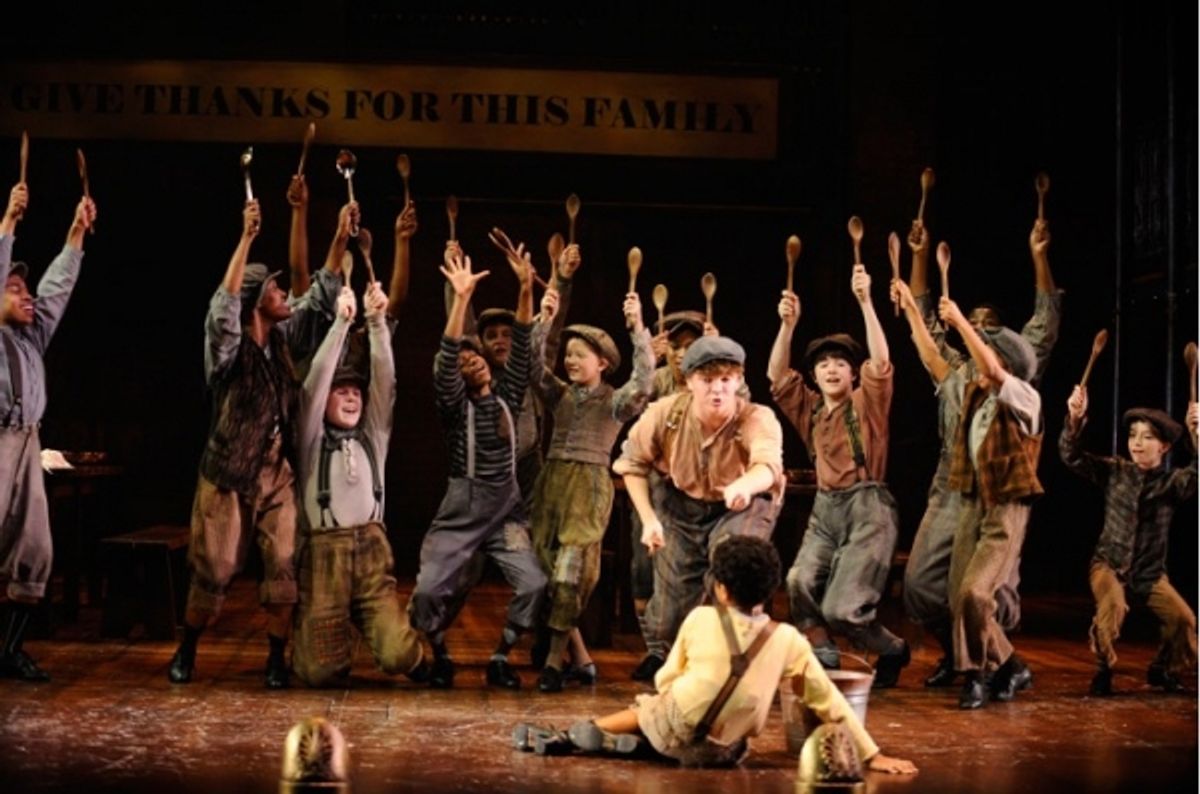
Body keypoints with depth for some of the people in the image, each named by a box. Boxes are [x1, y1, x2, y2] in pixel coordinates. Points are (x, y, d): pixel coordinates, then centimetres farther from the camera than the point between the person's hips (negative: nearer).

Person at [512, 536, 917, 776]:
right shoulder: (787, 640, -10)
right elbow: (830, 702, -7)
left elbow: (665, 680, 0)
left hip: (676, 732, -1)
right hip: (726, 752, 1)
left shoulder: (701, 619, -10)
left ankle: (565, 739, 28)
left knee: (649, 707, 29)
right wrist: (872, 754, -1)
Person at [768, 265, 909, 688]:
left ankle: (893, 650, 16)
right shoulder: (810, 409, 15)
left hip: (867, 508, -4)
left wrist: (865, 301, -21)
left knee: (841, 608, -13)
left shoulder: (867, 403, 3)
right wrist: (787, 325, -10)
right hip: (825, 509, 5)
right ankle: (822, 660, -6)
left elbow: (880, 362, -14)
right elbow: (777, 377, 3)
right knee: (801, 581, -24)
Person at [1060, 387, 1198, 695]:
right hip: (1109, 564, -1)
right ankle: (1104, 669, -8)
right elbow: (1072, 456, -9)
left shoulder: (1172, 482, -6)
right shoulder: (1115, 471, -2)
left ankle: (1162, 670, 15)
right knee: (1113, 605, -31)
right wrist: (1075, 419, -26)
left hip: (1150, 573, 1)